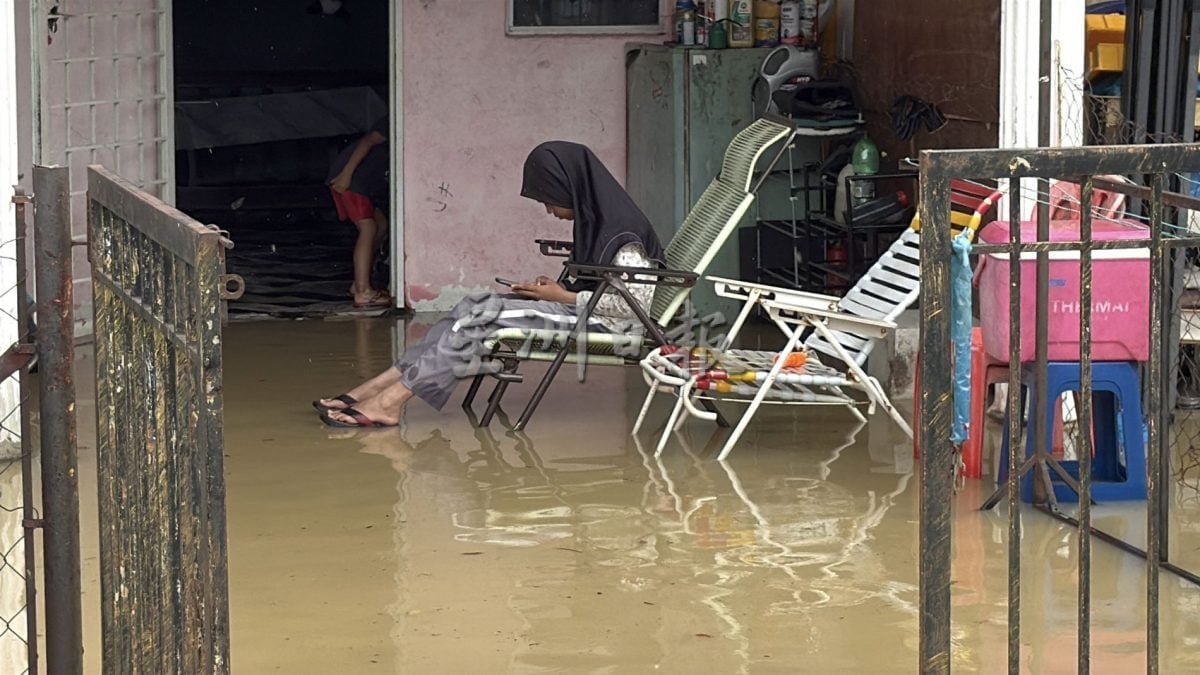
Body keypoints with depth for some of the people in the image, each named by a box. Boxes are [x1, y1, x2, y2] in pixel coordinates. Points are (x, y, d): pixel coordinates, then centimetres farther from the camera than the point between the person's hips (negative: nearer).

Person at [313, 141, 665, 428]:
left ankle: (390, 401, -23)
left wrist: (564, 297, -16)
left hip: (600, 324, -10)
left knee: (481, 316, -20)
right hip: (580, 311, 10)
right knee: (474, 308, -5)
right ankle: (380, 388, -13)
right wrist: (556, 289, 0)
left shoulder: (621, 233, -17)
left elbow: (638, 301, -23)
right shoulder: (597, 218, 12)